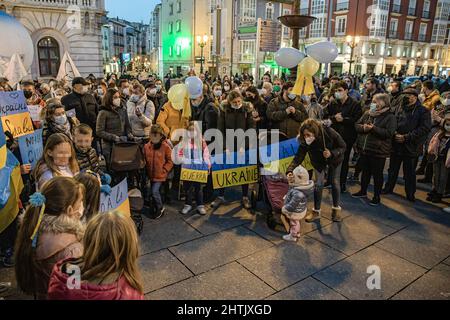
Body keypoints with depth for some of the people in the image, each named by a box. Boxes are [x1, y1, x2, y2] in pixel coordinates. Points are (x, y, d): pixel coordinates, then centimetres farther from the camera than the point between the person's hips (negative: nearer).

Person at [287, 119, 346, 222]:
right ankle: (316, 211, 10)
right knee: (318, 184, -5)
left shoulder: (330, 133, -38)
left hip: (335, 159, -1)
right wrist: (290, 171, -50)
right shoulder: (305, 141, -33)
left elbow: (343, 147, -24)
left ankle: (336, 209, 24)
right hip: (319, 162, 1)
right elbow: (299, 157, -35)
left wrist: (332, 153, -41)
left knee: (335, 183, 4)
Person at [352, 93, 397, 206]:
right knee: (365, 171, 19)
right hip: (364, 149, 6)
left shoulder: (390, 117, -10)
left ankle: (377, 196, 19)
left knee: (377, 174, 5)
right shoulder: (367, 114, 8)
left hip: (378, 151, -6)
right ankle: (363, 191, 36)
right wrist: (363, 127, -13)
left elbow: (389, 133, -19)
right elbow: (357, 125, 9)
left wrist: (373, 128, -23)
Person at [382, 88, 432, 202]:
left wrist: (406, 137, -19)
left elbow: (425, 128, -15)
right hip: (396, 145, 4)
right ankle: (388, 188, 34)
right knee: (393, 169, 18)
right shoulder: (399, 109, 8)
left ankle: (410, 194, 22)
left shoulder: (423, 111, -6)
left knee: (409, 173, 8)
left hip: (411, 147, -4)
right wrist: (395, 134, -10)